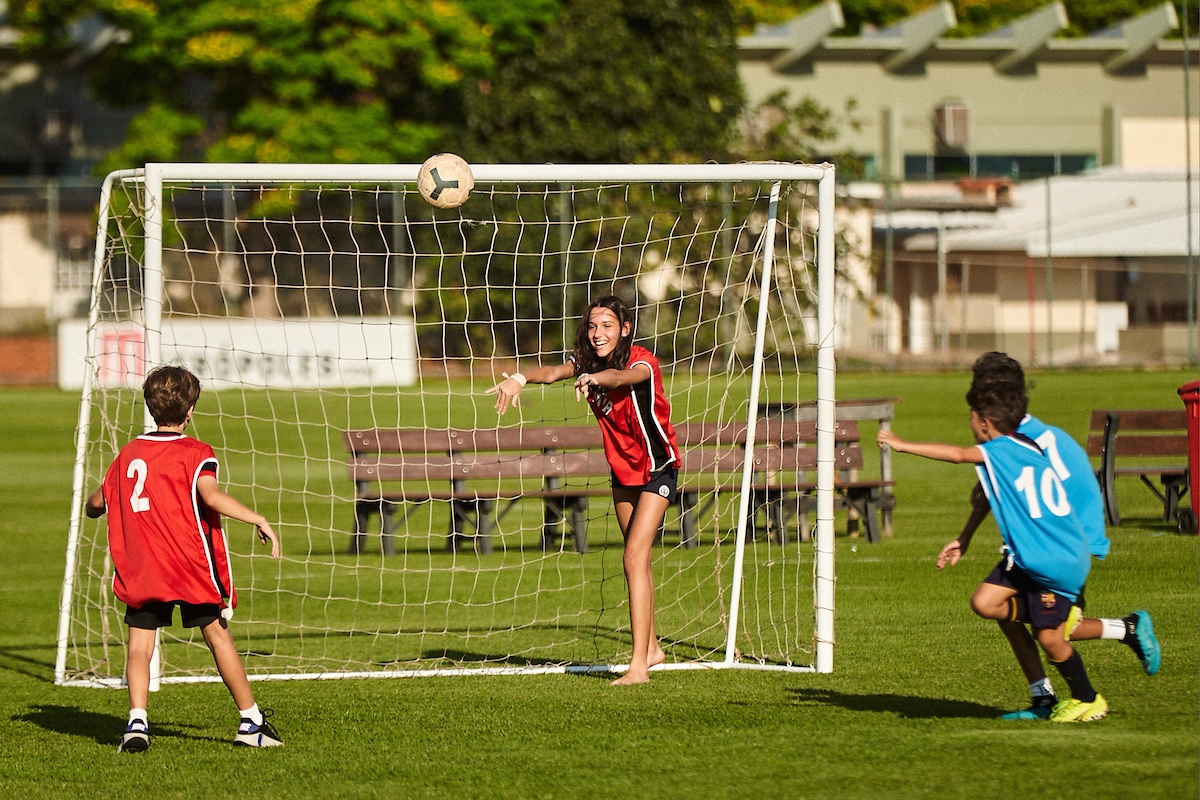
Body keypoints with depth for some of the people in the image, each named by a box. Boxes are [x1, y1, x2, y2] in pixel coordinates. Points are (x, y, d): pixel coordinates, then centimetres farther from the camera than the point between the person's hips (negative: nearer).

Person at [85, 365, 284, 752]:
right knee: (218, 636, 7)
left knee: (139, 645, 2)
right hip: (191, 566, -3)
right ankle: (251, 722, 13)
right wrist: (259, 520, -23)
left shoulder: (129, 453, 9)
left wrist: (92, 507, 42)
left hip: (140, 571, 3)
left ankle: (137, 721, -15)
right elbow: (210, 496, -25)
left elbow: (97, 501, 18)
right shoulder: (195, 454, -7)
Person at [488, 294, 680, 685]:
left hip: (657, 467, -7)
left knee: (634, 557, -18)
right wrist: (519, 379, -50)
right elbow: (553, 372, -28)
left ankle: (639, 665, -21)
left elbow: (624, 376, -48)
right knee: (638, 559, 18)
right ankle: (651, 647, 34)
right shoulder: (588, 362, -8)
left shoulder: (643, 362, -24)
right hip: (623, 469, 7)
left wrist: (595, 378, -70)